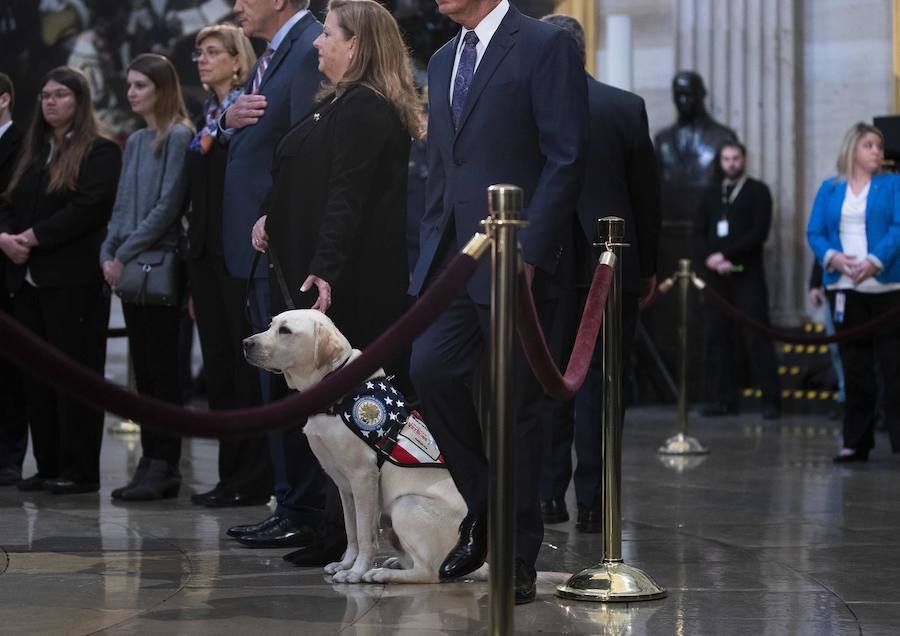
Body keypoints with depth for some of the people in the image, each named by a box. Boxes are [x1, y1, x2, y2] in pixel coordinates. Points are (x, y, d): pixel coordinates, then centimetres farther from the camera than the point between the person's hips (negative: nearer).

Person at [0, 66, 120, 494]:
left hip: (74, 280, -7)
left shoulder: (100, 152, -3)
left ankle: (79, 470, -2)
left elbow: (88, 207, -15)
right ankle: (48, 466, 12)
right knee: (36, 377, 6)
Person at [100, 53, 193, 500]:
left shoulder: (178, 137, -7)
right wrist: (108, 252, 4)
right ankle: (151, 461, 11)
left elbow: (168, 205, -13)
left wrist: (125, 253, -12)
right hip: (128, 271, 8)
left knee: (161, 366, -5)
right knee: (142, 367, 7)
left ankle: (164, 467, -1)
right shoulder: (135, 141, 16)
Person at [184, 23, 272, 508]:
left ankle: (252, 479, -1)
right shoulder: (207, 117, 18)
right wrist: (193, 268, 16)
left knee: (247, 364, -5)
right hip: (206, 252, 8)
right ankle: (231, 473, 12)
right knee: (218, 364, 7)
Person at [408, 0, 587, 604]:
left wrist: (528, 254, -17)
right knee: (431, 369, -6)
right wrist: (432, 254, 12)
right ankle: (484, 509, 14)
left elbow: (567, 158, -11)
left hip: (517, 259, -7)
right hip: (453, 257, 7)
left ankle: (518, 558, 8)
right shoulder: (443, 61, 18)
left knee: (516, 403, -2)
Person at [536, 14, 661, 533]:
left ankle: (549, 495, 12)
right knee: (598, 380, 4)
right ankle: (591, 503, 2)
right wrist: (649, 267, 12)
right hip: (612, 264, 0)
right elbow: (647, 194, 3)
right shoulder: (627, 107, 0)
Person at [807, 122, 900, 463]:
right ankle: (856, 442, 11)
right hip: (844, 289, 3)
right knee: (855, 368, 7)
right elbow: (814, 233, 7)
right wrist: (833, 258, -13)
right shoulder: (830, 189, 12)